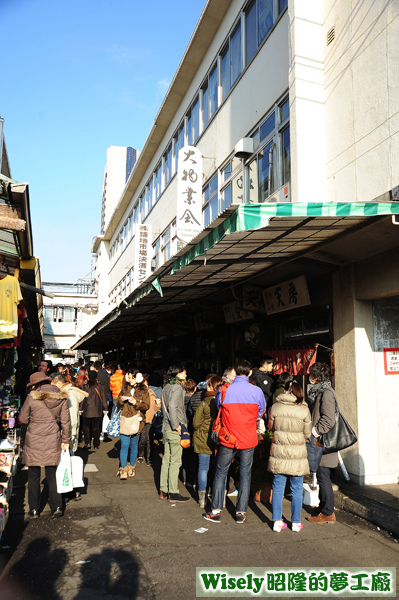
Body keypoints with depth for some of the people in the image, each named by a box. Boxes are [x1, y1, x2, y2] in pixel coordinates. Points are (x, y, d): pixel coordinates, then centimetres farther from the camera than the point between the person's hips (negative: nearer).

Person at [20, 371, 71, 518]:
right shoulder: (61, 398, -1)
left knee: (33, 476, 12)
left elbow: (23, 419, 2)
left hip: (34, 441, -2)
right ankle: (56, 507, 11)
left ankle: (34, 509, 19)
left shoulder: (32, 397, -9)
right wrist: (65, 440, 9)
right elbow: (65, 421, 1)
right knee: (52, 474, 14)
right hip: (53, 441, 2)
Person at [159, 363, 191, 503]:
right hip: (174, 430, -9)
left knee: (166, 459, 15)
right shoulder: (177, 387, -16)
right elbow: (172, 406, -27)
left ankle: (163, 490, 23)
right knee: (175, 461, 0)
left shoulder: (166, 387, 11)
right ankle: (173, 493, 8)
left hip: (166, 427, 9)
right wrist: (176, 425, -21)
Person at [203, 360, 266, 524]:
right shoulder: (257, 391, -8)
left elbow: (218, 410, 5)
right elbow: (261, 413, 8)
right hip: (249, 439, 1)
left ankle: (216, 511, 17)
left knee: (220, 473, 12)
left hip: (228, 439, -1)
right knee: (245, 474, 12)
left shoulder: (224, 391, -10)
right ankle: (241, 512, 18)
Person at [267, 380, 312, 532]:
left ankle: (277, 521, 18)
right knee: (297, 489, 12)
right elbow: (307, 434, 0)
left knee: (278, 488, 12)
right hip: (297, 454, -1)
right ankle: (296, 522, 21)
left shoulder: (275, 407, -6)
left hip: (278, 453, 1)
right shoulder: (304, 410, -8)